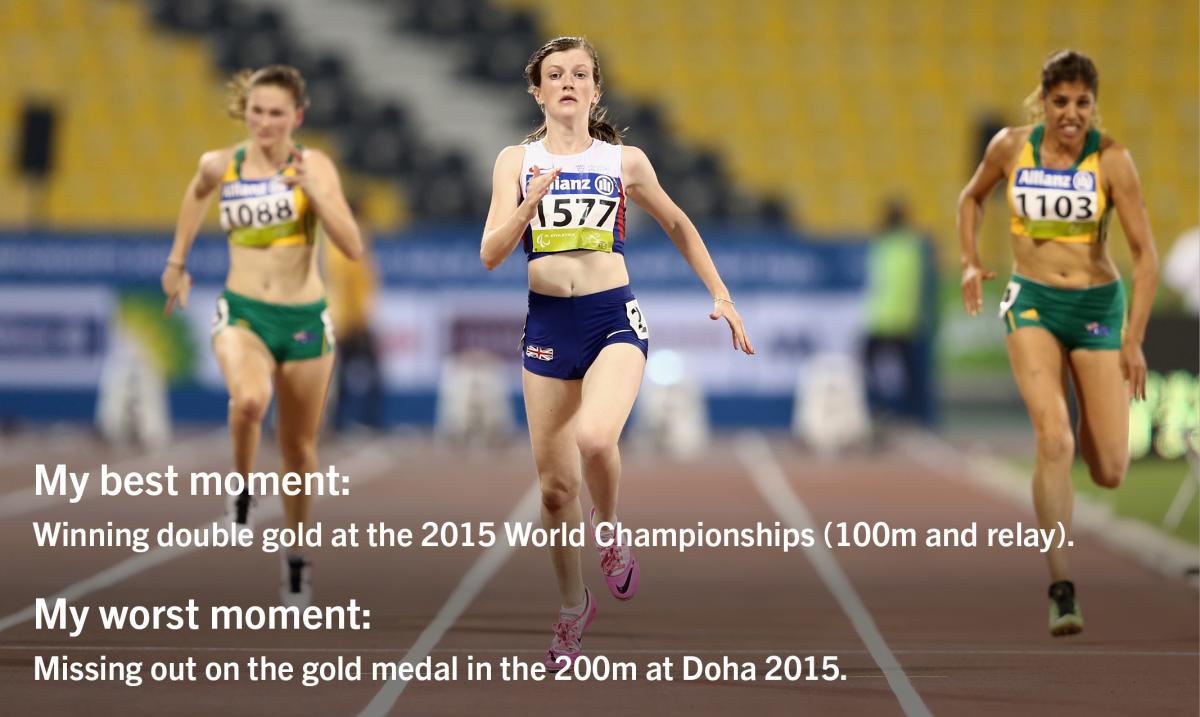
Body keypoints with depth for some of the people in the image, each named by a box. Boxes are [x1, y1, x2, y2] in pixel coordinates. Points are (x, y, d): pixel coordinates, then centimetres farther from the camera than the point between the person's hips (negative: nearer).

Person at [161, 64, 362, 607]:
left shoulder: (314, 167, -9)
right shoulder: (220, 165, -2)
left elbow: (352, 247, -18)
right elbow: (198, 192, 24)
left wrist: (314, 191, -28)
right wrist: (177, 261, 27)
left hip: (305, 319, 0)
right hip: (242, 314, 0)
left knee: (299, 450, 11)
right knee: (249, 401, -34)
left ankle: (296, 558, 32)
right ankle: (241, 490, -5)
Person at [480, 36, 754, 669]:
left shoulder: (625, 161, 5)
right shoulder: (517, 161, 5)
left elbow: (677, 225, 19)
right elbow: (491, 254, -3)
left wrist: (721, 297, 17)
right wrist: (530, 204, -19)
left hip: (614, 318, -2)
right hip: (547, 324, 2)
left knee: (595, 438, -30)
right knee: (554, 484, 4)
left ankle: (609, 534, 1)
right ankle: (573, 606, 26)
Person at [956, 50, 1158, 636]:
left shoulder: (1110, 159, -11)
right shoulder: (1010, 147, -5)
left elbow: (1145, 253, -9)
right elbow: (972, 197, 17)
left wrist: (1134, 339, -14)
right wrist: (971, 263, 2)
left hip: (1098, 307, 0)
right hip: (1032, 303, 0)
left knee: (1109, 473, 0)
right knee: (1054, 439, -23)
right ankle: (1061, 587, -19)